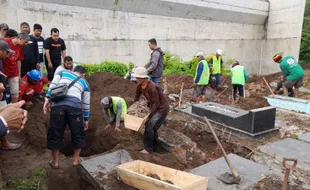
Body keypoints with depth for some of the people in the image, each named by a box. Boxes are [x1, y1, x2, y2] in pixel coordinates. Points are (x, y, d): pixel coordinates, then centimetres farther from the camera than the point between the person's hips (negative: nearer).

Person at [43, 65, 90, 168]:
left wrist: (47, 99, 6)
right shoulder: (85, 83, 28)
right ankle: (76, 160, 30)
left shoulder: (63, 72, 29)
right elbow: (86, 104, 28)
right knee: (77, 133, 19)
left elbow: (53, 84, 9)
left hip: (57, 104, 1)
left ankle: (55, 162, 27)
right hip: (75, 106, 0)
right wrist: (86, 120, 34)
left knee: (55, 133, 15)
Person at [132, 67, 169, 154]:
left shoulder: (152, 88, -32)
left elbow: (156, 104, -27)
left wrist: (149, 116, -24)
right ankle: (154, 146, 32)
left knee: (150, 126, -12)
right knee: (152, 127, 14)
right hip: (154, 107, 9)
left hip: (162, 108, -9)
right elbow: (137, 96, 11)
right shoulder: (140, 86, -7)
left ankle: (148, 148, 3)